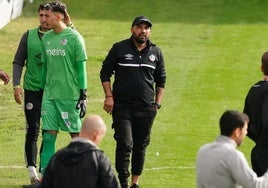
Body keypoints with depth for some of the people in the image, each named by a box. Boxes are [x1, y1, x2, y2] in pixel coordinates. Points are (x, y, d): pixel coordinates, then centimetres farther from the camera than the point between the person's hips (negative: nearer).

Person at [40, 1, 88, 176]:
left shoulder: (74, 38, -8)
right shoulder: (46, 38, 9)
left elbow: (81, 68, -7)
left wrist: (83, 95, -10)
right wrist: (43, 89, 15)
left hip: (70, 95, -5)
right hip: (50, 94, 5)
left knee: (76, 135, 2)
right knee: (49, 134, 2)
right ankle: (45, 175, 3)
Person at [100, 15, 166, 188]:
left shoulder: (156, 52, 9)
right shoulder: (119, 49, 1)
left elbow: (161, 80, 19)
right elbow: (105, 73, 6)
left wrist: (157, 103, 11)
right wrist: (109, 96, -2)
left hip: (146, 109, 3)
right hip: (122, 106, -3)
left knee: (141, 146, 7)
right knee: (125, 144, -12)